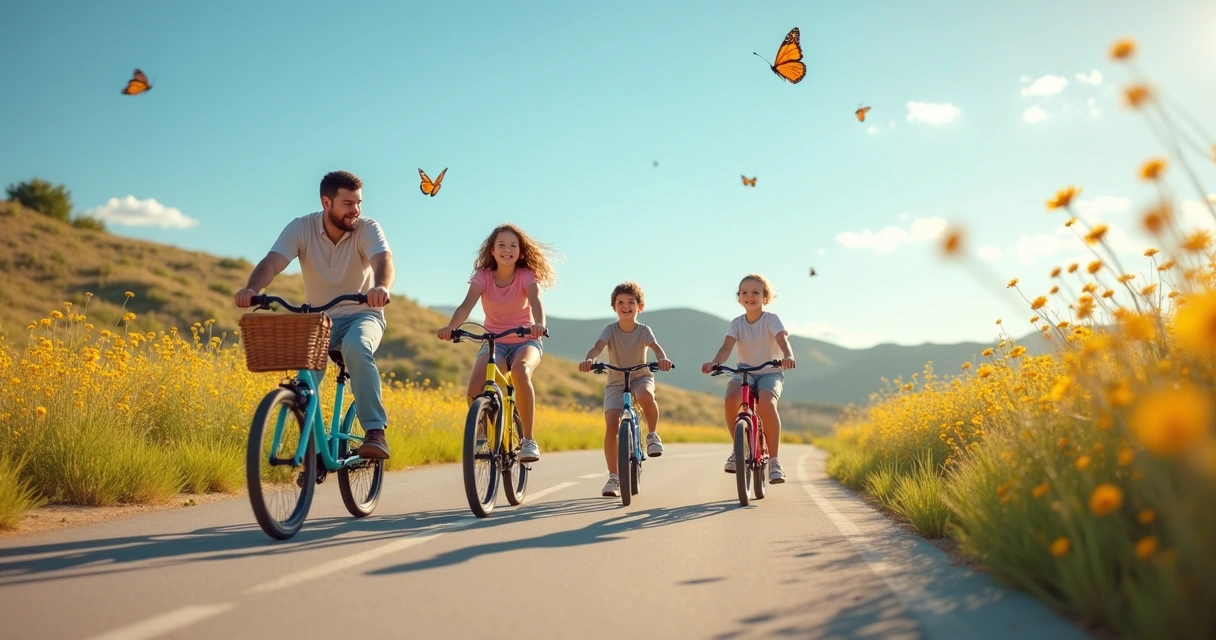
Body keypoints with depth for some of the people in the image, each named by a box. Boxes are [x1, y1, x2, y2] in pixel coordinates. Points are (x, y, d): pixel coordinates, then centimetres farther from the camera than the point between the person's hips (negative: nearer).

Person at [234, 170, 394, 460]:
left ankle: (375, 431, -33)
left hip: (363, 314, -2)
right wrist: (251, 288, -48)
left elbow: (384, 260, -34)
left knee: (356, 347, -36)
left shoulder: (368, 229, -14)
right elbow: (271, 263, -25)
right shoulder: (301, 228, -11)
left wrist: (382, 287, -58)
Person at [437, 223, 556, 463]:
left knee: (520, 371, -37)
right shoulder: (483, 276, -6)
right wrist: (450, 327, -43)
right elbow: (467, 304, -22)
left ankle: (528, 440, -25)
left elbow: (535, 301, -28)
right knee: (475, 387, -26)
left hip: (526, 340, -1)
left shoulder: (527, 275, -9)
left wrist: (539, 324, -51)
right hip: (494, 342, 2)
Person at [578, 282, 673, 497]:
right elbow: (597, 346, -26)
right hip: (615, 382, 1)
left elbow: (655, 346, -25)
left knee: (645, 396, -38)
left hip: (641, 376, -1)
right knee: (611, 424, -17)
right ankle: (613, 477, -3)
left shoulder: (643, 330, -7)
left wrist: (662, 359, -49)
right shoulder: (611, 329, -9)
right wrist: (588, 360, -49)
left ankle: (652, 434, -9)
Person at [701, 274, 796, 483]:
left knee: (766, 402, -34)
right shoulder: (737, 323, -1)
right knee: (731, 399, -30)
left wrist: (788, 356, -48)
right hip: (744, 371, 2)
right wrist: (714, 363, -36)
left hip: (770, 373, -2)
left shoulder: (771, 319, -8)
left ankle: (773, 460, -20)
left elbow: (782, 339, -26)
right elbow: (726, 347, -15)